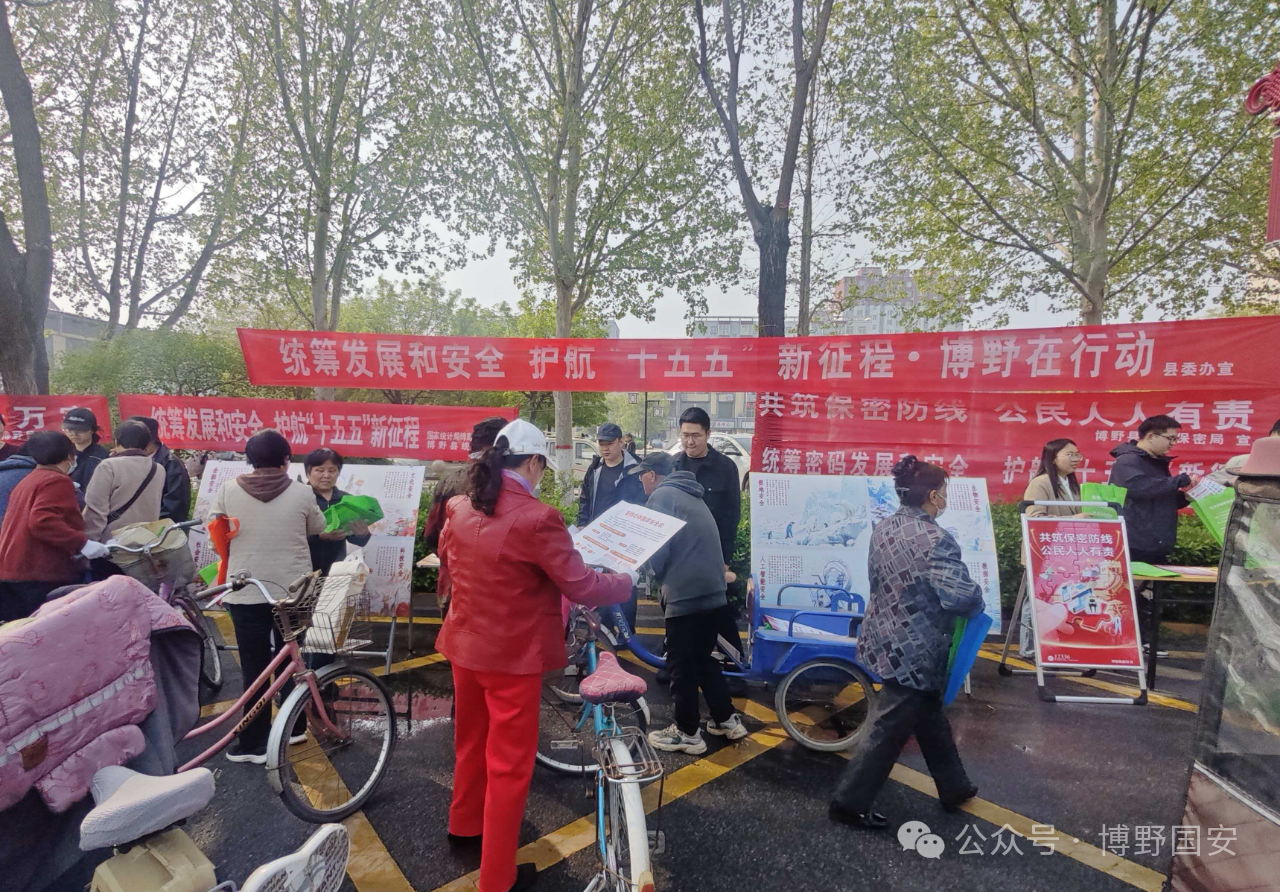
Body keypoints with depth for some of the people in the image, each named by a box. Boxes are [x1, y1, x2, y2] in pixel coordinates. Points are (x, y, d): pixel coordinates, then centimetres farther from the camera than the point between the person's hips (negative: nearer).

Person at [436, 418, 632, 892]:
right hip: (512, 655, -7)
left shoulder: (458, 509, -4)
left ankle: (465, 824, 51)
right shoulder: (537, 518, -25)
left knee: (472, 741, 28)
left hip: (465, 646, 7)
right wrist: (626, 581, -1)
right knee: (509, 762, 11)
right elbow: (580, 586, -20)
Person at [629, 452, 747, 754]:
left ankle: (687, 732, 15)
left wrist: (657, 575, 6)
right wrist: (666, 577, 18)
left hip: (685, 593, -9)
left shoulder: (661, 495, -8)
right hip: (712, 591, 9)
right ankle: (727, 719, 29)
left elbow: (658, 547, -13)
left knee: (681, 663, 5)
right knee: (703, 658, 21)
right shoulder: (690, 495, 20)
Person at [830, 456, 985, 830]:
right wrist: (976, 603, -3)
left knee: (928, 712, 25)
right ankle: (849, 802, 16)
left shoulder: (883, 528, 2)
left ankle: (953, 786, 44)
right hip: (915, 649, -8)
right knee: (888, 727, 5)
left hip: (884, 637, 8)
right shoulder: (936, 539, -22)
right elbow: (962, 596, -25)